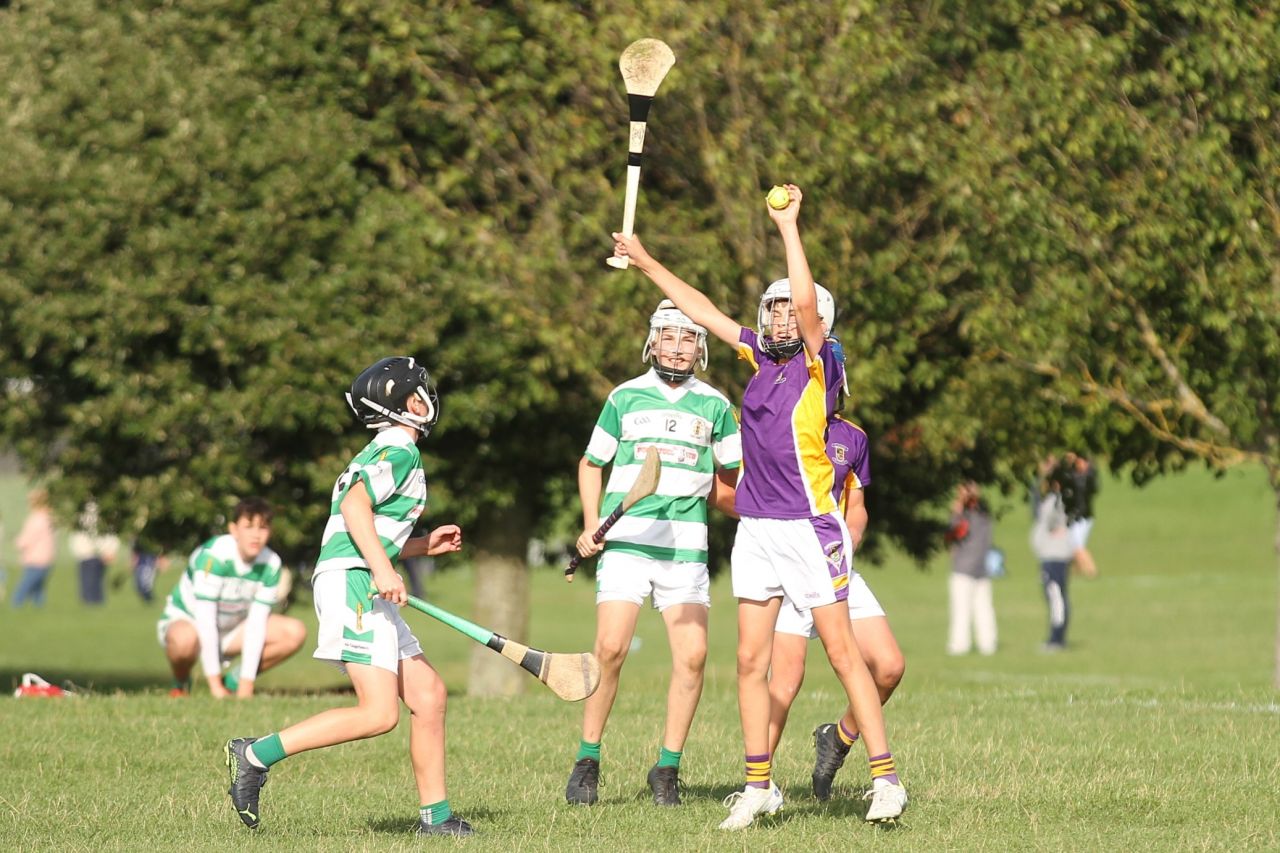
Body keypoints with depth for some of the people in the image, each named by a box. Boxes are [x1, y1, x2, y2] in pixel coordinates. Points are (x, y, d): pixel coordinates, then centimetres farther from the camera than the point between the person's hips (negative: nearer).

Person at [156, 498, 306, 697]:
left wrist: (246, 683, -18)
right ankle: (180, 684, -8)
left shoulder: (270, 564, -12)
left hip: (229, 632, 6)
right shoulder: (213, 556, -30)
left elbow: (256, 623, -13)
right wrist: (214, 684, -30)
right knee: (186, 638, -43)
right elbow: (205, 620, -30)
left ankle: (235, 681, 2)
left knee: (295, 633, -13)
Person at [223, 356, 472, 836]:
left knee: (428, 694, 8)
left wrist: (423, 546, 27)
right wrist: (383, 567, -27)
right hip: (350, 583, -11)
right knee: (379, 714, -18)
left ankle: (435, 815, 9)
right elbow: (355, 505, -20)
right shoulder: (401, 452, -5)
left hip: (366, 589, 11)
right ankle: (255, 756, -16)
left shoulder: (379, 454, 26)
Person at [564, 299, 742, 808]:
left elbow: (732, 474, 21)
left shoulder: (714, 405, 10)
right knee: (610, 649, -13)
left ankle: (667, 768, 5)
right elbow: (591, 464, 16)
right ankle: (588, 760, 1)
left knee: (692, 656, -8)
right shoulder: (626, 398, 7)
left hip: (685, 549, 2)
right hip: (626, 542, -1)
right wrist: (591, 527, 5)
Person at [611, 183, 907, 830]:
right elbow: (704, 312, 21)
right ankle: (758, 786, 12)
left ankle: (885, 779, -8)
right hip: (756, 530, 7)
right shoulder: (761, 359, 12)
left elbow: (805, 301, -22)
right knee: (751, 661, 5)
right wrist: (645, 263, 25)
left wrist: (788, 226, -18)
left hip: (809, 528, -7)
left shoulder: (818, 364, -6)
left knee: (842, 654, -9)